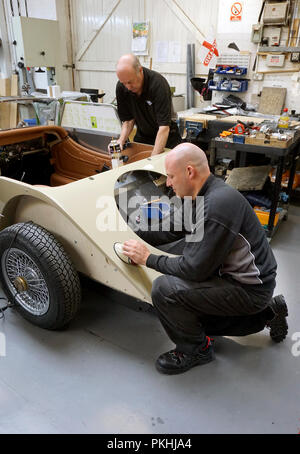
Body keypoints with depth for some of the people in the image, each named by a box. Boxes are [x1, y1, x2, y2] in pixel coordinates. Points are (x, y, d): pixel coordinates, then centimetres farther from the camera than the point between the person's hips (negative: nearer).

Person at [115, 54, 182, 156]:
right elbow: (128, 119, 0)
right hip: (141, 137, 4)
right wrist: (121, 140, -19)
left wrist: (153, 158, -36)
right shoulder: (121, 87, -11)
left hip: (166, 139, -4)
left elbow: (164, 126, -30)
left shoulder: (158, 83, -26)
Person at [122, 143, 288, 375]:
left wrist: (148, 258, -15)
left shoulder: (216, 207, -30)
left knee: (164, 289, -21)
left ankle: (196, 349, 5)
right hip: (233, 274, 10)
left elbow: (195, 269, -26)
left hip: (249, 288, -10)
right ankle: (266, 313, 27)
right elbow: (172, 230, 12)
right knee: (191, 314, 24)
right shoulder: (203, 194, 1)